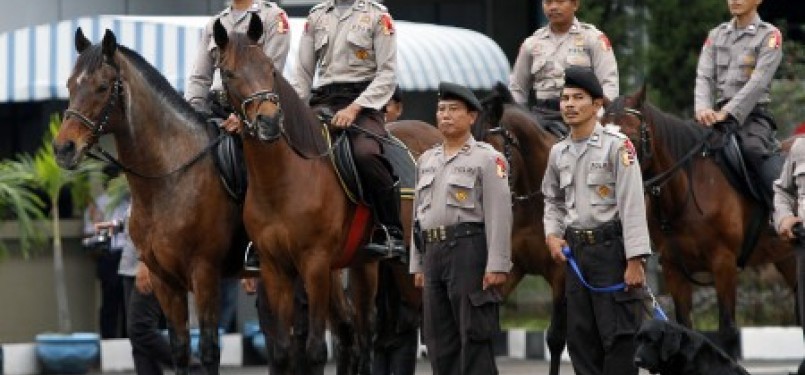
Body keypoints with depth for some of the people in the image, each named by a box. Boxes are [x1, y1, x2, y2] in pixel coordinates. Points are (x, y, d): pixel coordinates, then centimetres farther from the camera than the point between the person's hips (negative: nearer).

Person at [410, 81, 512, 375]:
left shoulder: (487, 158, -3)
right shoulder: (426, 160, 17)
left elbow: (499, 215, -10)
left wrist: (497, 265, -17)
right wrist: (417, 265, 14)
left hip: (468, 250, -7)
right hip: (432, 251, 7)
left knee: (474, 333, -5)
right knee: (439, 339, 9)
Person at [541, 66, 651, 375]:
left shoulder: (617, 146, -10)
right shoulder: (559, 152, 9)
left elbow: (632, 205, -14)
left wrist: (635, 260, -19)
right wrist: (552, 234, 4)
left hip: (611, 248, -6)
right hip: (575, 250, 7)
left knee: (618, 336, -5)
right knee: (580, 337, 10)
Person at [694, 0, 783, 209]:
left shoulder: (769, 35, 0)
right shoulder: (716, 35, 16)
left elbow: (758, 82, -12)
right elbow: (704, 76, 4)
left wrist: (727, 112, -22)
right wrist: (703, 108, -17)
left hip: (751, 115, -6)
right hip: (718, 115, 6)